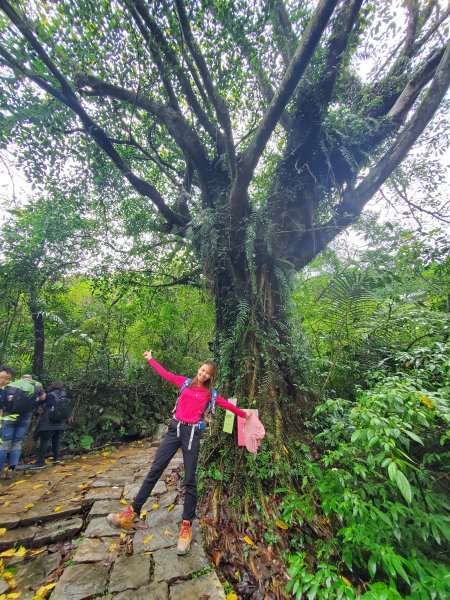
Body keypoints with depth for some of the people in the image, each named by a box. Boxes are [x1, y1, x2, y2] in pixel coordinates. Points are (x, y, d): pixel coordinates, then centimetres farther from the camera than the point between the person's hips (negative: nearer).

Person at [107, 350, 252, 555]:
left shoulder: (210, 394, 6)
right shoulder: (185, 383, 7)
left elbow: (227, 404, 17)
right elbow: (165, 374, 12)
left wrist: (243, 414, 24)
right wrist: (150, 359, 16)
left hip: (192, 433, -1)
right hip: (175, 428, 1)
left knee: (189, 479, 4)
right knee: (155, 470, 1)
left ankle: (187, 525, 19)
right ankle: (132, 513, 11)